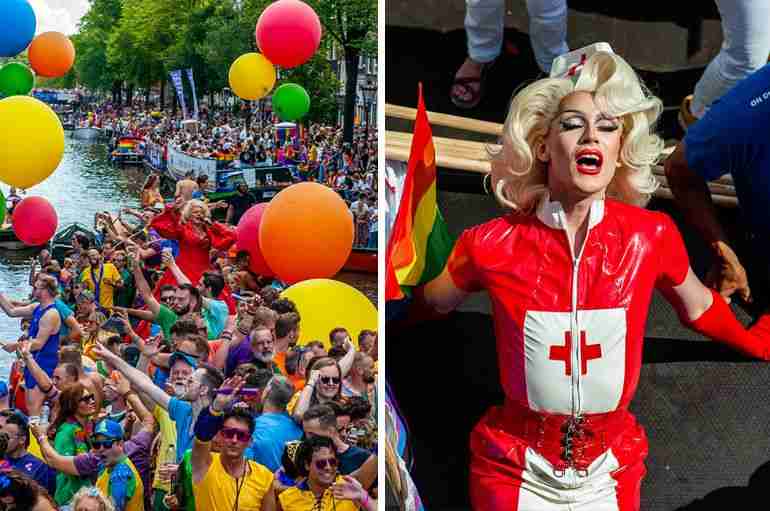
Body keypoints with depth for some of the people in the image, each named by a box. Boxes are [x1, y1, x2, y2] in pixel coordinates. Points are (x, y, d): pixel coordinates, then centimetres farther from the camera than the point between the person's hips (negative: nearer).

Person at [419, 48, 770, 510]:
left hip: (611, 471, 2)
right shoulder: (491, 245, -15)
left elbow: (699, 308, 9)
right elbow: (429, 304, 4)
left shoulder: (653, 236, -12)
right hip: (515, 471, -2)